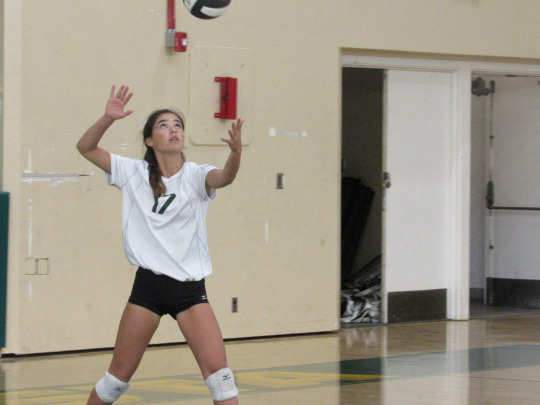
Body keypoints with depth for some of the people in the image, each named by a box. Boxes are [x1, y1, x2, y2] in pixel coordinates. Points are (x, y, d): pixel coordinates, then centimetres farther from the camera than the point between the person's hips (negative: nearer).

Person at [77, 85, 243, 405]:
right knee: (119, 374, 6)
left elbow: (224, 177, -25)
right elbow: (86, 147, 1)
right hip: (148, 284, 1)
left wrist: (236, 153, -47)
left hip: (190, 286, -1)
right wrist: (109, 118, -17)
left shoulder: (195, 175, -3)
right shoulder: (134, 172, 3)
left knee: (217, 370, -11)